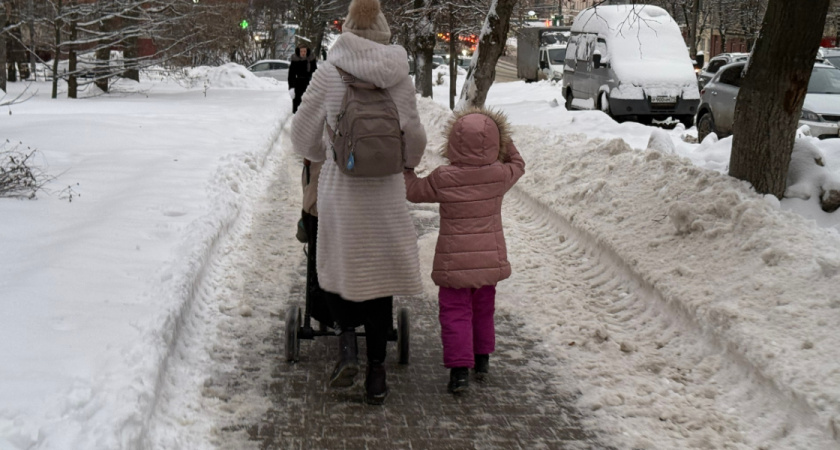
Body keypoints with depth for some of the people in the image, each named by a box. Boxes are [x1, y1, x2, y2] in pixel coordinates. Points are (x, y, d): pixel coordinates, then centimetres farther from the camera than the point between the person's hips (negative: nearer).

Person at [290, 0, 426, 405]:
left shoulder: (329, 73, -8)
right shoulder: (400, 76, -5)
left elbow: (303, 134, -1)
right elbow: (413, 135, 4)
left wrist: (319, 154, 21)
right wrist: (409, 160, 27)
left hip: (339, 189, -1)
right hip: (386, 192, 1)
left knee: (337, 270, 18)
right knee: (379, 277, 11)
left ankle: (347, 341, -4)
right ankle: (376, 372, 12)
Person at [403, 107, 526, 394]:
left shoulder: (444, 179, -15)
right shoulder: (499, 175, -8)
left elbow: (414, 191, 1)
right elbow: (517, 165, 14)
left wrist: (406, 170, 17)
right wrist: (506, 144, 20)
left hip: (454, 261, -3)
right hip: (489, 258, 3)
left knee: (456, 312, 2)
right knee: (483, 308, 21)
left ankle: (459, 369, -5)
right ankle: (482, 360, 34)